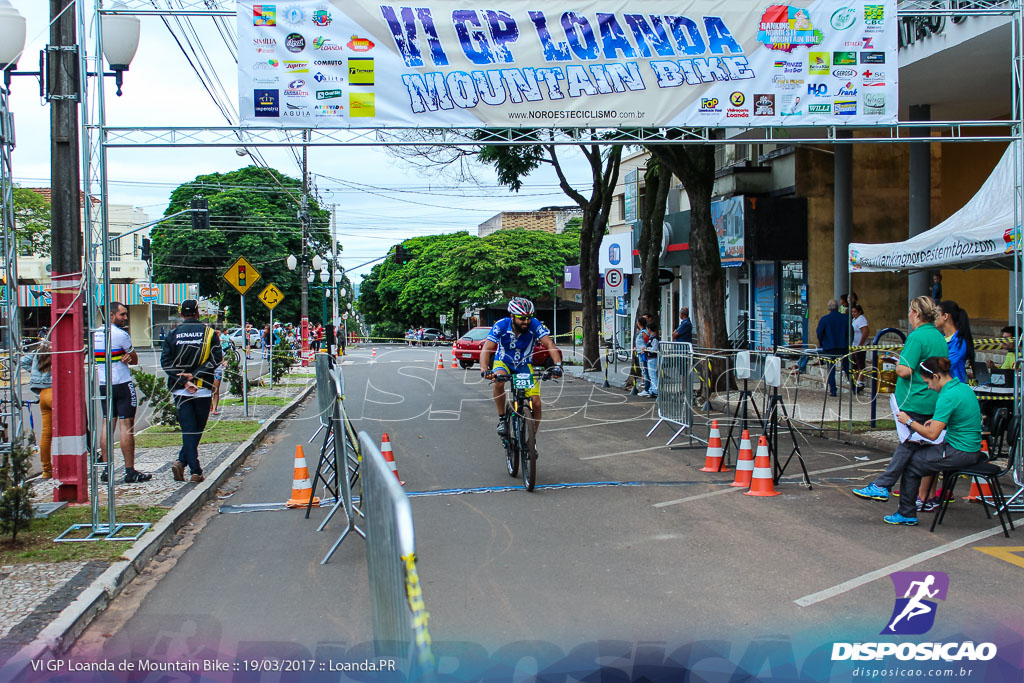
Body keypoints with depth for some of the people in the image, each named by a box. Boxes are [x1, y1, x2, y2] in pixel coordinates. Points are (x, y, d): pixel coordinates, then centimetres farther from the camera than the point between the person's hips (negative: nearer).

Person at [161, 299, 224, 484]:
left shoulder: (173, 335, 4)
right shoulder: (209, 333, 1)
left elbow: (165, 361, -3)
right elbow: (216, 358, -8)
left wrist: (184, 381, -8)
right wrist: (194, 375, -10)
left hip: (181, 390, 1)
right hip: (203, 389, -1)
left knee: (188, 429, 2)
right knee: (197, 429, 13)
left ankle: (196, 471, -6)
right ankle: (182, 461, 5)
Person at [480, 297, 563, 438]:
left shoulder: (534, 325, -23)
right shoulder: (501, 326, -25)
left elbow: (549, 344, -31)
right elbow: (486, 350, -31)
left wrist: (557, 364, -49)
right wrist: (484, 369, -50)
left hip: (524, 365, 1)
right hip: (503, 362, -1)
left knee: (536, 403, -13)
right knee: (498, 382, -36)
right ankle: (502, 419, -16)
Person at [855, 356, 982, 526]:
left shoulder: (947, 396, -22)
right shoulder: (964, 387, 7)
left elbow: (932, 434, -22)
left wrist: (909, 421, -10)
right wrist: (937, 421, 12)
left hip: (960, 453, -10)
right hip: (972, 450, 10)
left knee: (911, 462, 3)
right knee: (918, 453, 20)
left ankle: (907, 514, 11)